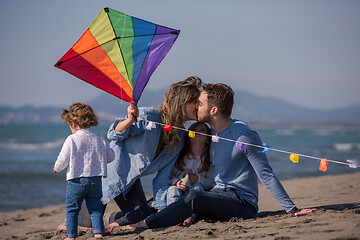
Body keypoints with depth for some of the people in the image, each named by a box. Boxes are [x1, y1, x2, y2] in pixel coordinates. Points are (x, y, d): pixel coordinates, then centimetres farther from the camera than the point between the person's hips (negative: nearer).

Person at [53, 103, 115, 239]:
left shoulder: (72, 140, -10)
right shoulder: (100, 139, 4)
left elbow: (63, 160, -8)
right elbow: (111, 156, 14)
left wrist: (57, 168, 13)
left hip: (76, 180, -3)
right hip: (95, 180, 4)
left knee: (72, 209, 9)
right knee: (95, 208, 13)